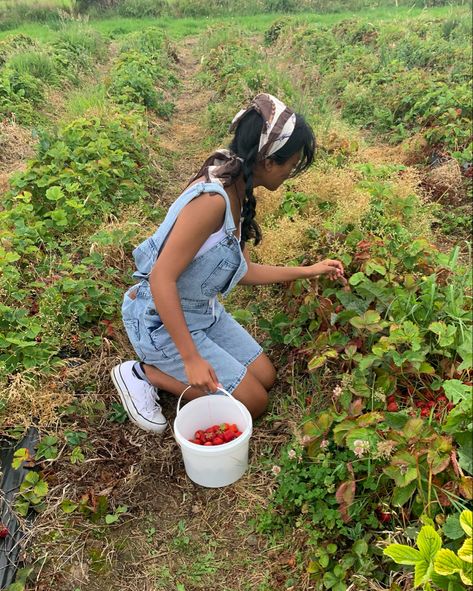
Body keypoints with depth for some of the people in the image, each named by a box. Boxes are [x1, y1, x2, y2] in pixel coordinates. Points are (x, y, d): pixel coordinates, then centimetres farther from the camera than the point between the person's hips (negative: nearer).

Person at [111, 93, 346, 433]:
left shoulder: (238, 195, -1)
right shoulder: (211, 199, -30)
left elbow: (243, 271, 6)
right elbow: (161, 280, -29)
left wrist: (310, 271, 12)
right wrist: (192, 359, -25)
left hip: (203, 311, 9)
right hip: (162, 320, -9)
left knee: (266, 378, 15)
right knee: (253, 402, 0)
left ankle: (165, 366, 15)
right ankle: (145, 373, 2)